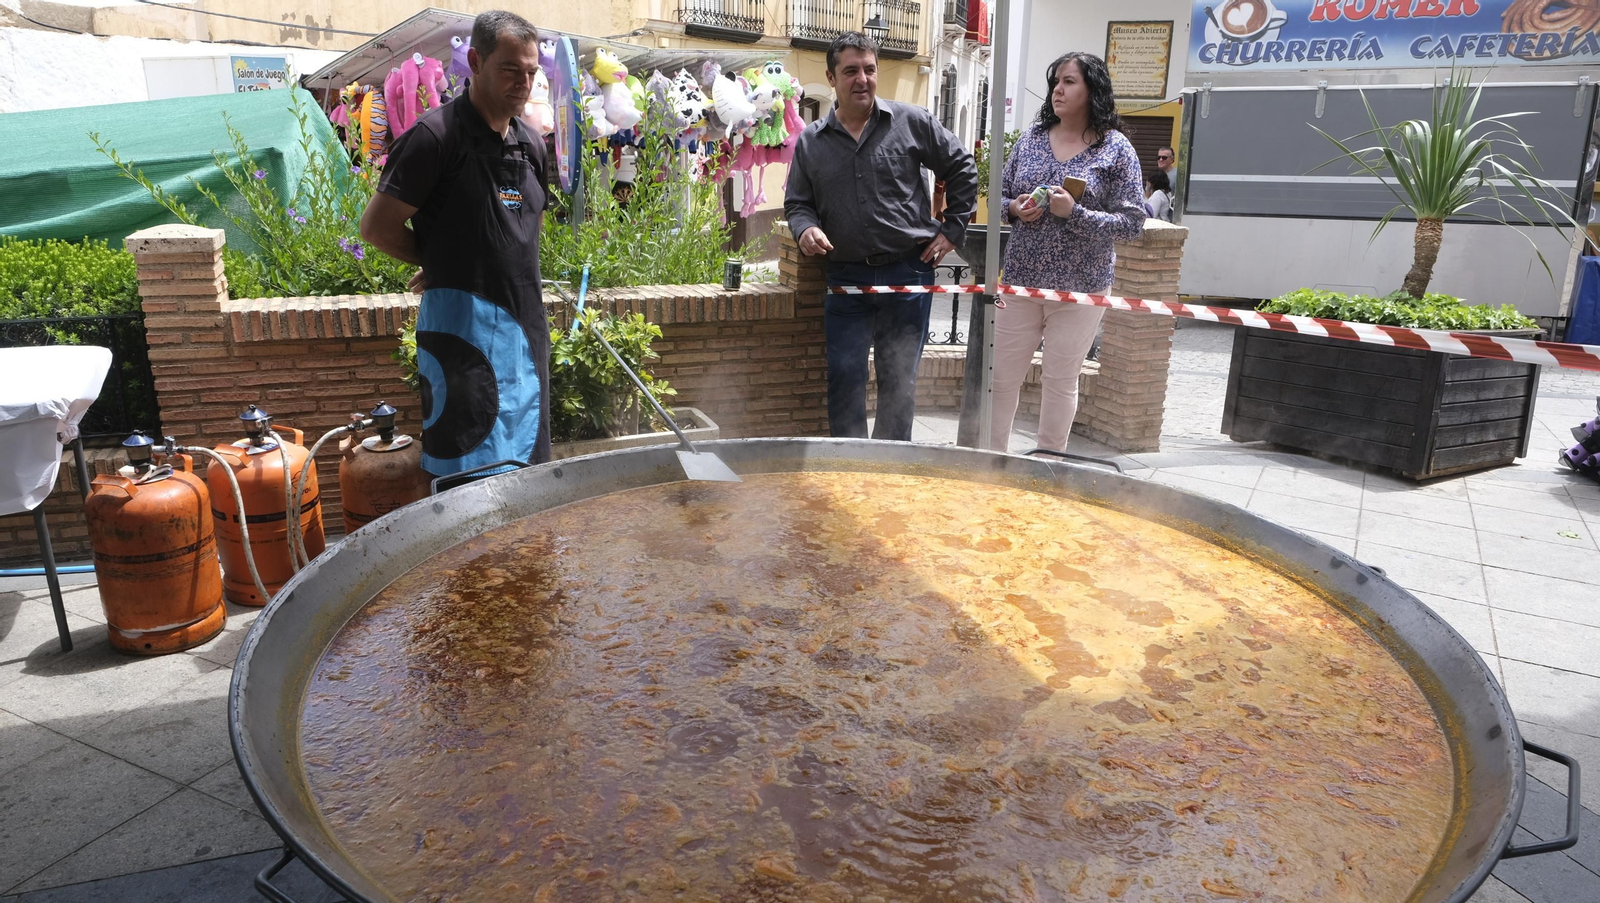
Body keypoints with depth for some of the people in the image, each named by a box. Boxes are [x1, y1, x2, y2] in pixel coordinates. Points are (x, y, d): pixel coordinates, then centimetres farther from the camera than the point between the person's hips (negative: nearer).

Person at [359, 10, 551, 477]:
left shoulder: (531, 146, 10)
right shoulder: (436, 135, -10)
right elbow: (377, 227, -9)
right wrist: (440, 262, 2)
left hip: (525, 327, 7)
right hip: (462, 329, -6)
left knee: (525, 468, 14)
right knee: (469, 474, -3)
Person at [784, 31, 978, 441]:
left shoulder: (912, 122, 2)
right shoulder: (810, 142, 7)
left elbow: (962, 168, 9)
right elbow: (796, 202, 14)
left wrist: (952, 230, 4)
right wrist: (805, 228, -8)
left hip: (908, 272, -1)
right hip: (846, 277, 2)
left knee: (899, 378, 6)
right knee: (844, 378, 1)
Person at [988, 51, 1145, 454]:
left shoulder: (1116, 149, -4)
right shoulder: (1031, 138, 7)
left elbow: (1132, 223, -8)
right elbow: (1000, 198, 13)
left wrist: (1074, 213, -20)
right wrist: (1014, 209, -10)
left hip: (1080, 288, -3)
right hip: (1021, 280, 3)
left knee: (1060, 382, 8)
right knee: (1002, 377, 5)